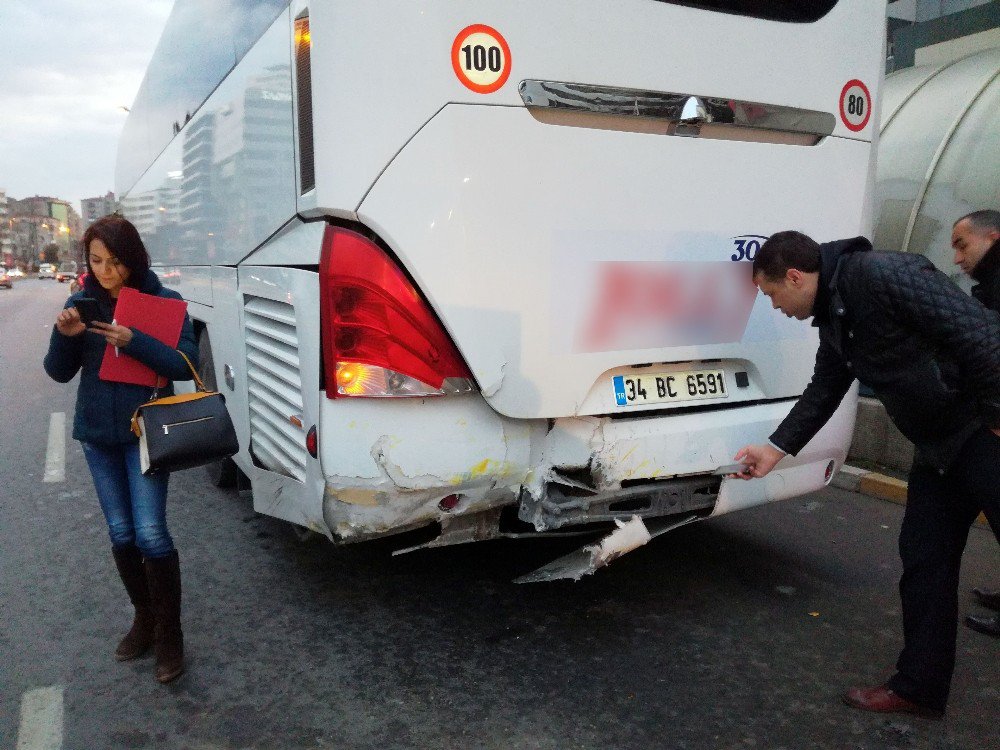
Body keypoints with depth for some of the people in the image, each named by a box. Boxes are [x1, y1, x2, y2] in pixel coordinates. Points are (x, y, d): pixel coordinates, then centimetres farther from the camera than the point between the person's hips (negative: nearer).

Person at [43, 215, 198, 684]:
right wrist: (64, 336, -17)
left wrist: (132, 341, -28)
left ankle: (168, 633, 6)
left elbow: (186, 365, -15)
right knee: (121, 533, 11)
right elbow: (60, 373, 3)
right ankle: (144, 617, 29)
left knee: (150, 532, -9)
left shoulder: (164, 301, -8)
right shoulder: (82, 302, 3)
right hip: (97, 433, 4)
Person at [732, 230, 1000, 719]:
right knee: (924, 559, 11)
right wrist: (776, 449, 18)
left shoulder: (885, 275, -22)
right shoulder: (833, 321, 8)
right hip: (938, 445, 9)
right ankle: (919, 687, 23)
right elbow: (823, 393, 18)